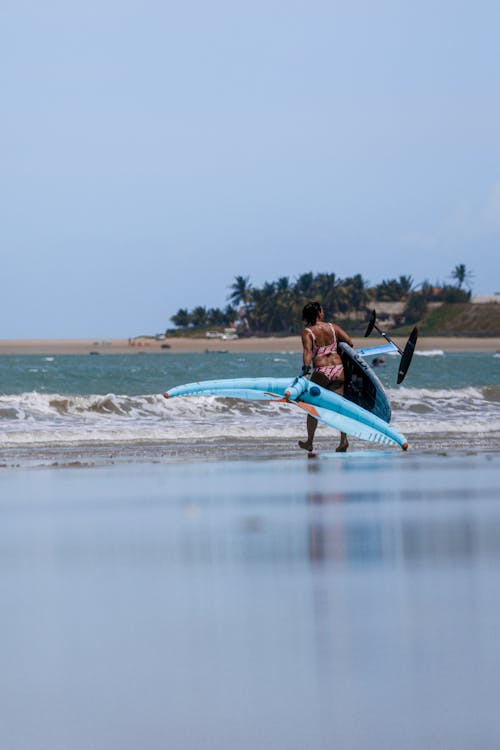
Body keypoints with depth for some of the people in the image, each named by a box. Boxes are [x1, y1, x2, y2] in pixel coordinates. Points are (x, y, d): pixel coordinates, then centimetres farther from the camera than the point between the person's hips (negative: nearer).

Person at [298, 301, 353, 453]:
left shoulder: (307, 332, -1)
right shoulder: (333, 327, 8)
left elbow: (307, 351, -17)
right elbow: (350, 342, 6)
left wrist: (306, 367, -28)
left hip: (321, 372, -2)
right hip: (338, 369, 2)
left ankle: (309, 442, 20)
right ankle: (343, 439, -13)